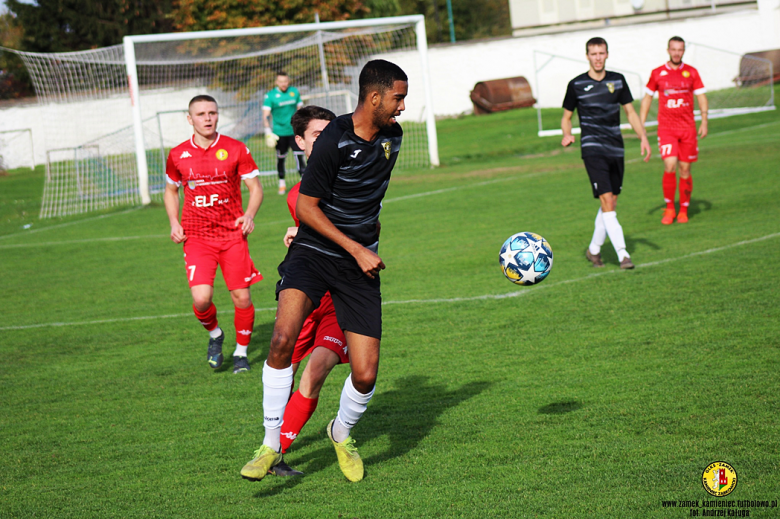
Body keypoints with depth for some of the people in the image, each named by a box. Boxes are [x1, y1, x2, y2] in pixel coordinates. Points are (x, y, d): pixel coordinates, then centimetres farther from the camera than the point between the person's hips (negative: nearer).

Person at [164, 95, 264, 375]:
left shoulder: (236, 149, -1)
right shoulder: (178, 155, 4)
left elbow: (255, 186, 5)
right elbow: (171, 190, 19)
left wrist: (249, 215, -13)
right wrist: (174, 223, 4)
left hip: (233, 235, 0)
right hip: (196, 236, 0)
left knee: (242, 298, -2)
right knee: (201, 299, -15)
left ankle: (241, 353, 21)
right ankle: (215, 335, 17)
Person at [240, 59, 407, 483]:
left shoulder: (392, 136, 5)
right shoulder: (333, 141, -15)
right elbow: (306, 207, -12)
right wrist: (356, 249, -14)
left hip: (360, 265, 5)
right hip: (313, 253, -5)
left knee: (365, 375, -5)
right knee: (284, 337, -30)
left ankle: (342, 434, 29)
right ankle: (271, 444, -16)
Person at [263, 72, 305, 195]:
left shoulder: (294, 92, 6)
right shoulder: (270, 95, -5)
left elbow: (300, 109, 16)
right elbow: (266, 115, -8)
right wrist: (268, 130, -19)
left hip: (294, 131, 1)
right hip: (279, 133, -1)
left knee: (299, 155, -10)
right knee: (281, 158, 8)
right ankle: (282, 183, 24)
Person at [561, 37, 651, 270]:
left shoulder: (618, 80, 8)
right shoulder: (577, 84, -1)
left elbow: (630, 112, 15)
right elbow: (566, 116, 9)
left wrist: (643, 138, 3)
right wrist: (567, 135, -11)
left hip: (616, 150, 4)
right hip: (593, 150, -4)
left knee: (611, 203, 10)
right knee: (606, 201, -16)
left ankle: (594, 249, 27)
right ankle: (622, 254, -19)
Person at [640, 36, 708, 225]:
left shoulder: (691, 72, 4)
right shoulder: (657, 73, 4)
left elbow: (701, 97, 6)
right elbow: (647, 98, 13)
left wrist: (704, 122, -6)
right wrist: (641, 124, 7)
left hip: (688, 128, 1)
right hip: (666, 128, -1)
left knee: (685, 169, 3)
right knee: (670, 167, -15)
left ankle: (683, 210, 15)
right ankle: (669, 209, -1)